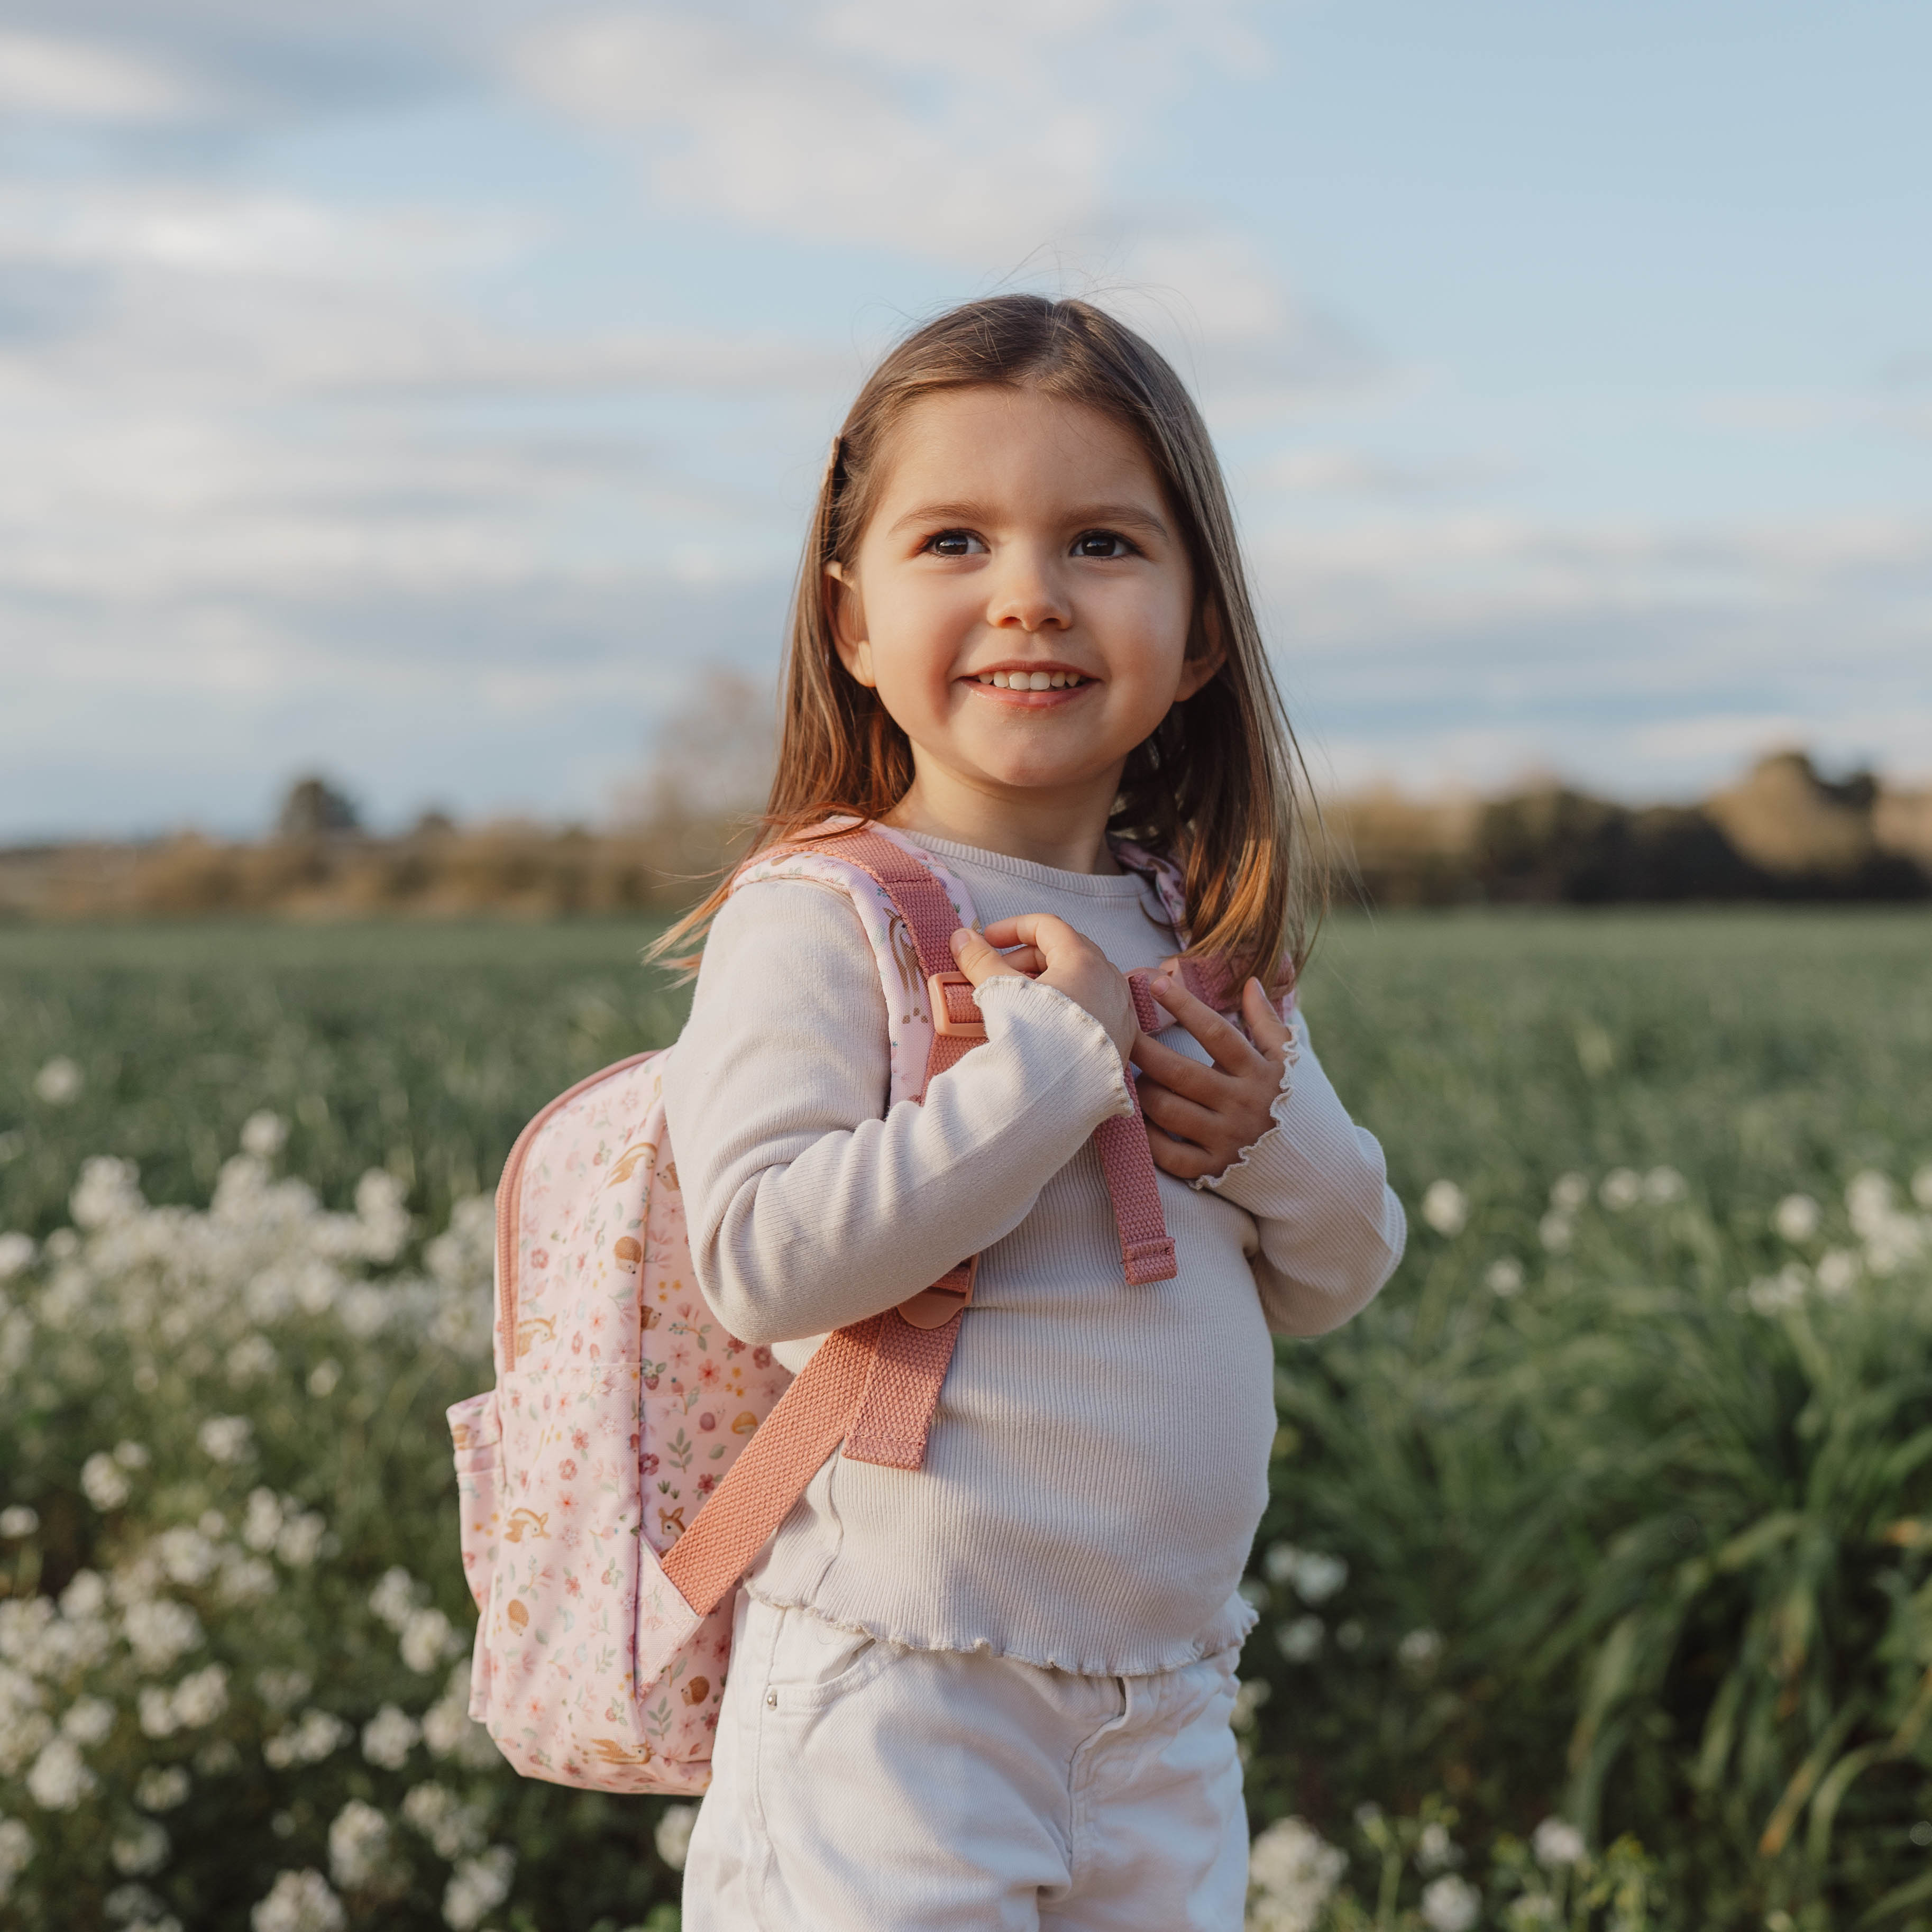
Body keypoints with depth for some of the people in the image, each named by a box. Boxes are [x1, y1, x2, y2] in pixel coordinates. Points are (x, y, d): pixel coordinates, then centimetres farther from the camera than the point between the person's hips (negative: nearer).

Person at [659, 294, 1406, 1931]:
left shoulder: (1205, 938, 9)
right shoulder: (815, 924, -10)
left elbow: (1340, 1280, 17)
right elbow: (765, 1259, -23)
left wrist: (1277, 1137, -6)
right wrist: (1057, 1051, -21)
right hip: (892, 1710, -6)